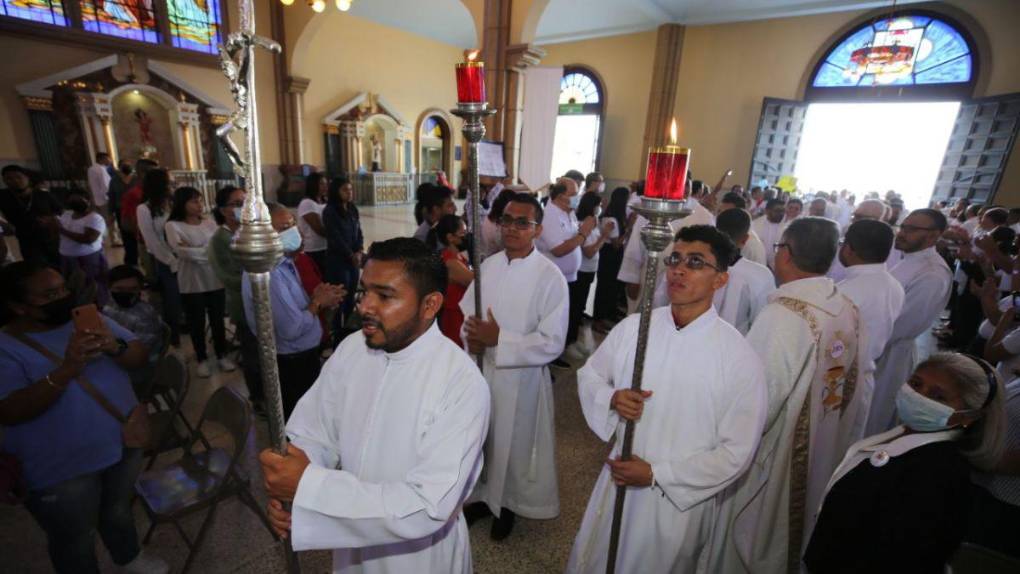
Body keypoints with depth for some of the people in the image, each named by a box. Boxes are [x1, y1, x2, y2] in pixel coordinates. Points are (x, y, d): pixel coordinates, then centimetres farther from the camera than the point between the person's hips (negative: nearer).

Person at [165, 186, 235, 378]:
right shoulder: (173, 226, -6)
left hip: (214, 279, 3)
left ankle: (222, 355, 28)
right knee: (197, 322, 10)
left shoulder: (210, 222, 4)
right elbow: (182, 252, -17)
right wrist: (209, 252, -12)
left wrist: (194, 251, -14)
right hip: (192, 281, -2)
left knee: (218, 319, 12)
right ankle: (202, 359, 27)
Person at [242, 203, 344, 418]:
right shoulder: (268, 273, -29)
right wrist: (318, 302, -15)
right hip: (291, 362, -10)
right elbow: (292, 329, -30)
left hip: (301, 355, 10)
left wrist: (317, 298, -4)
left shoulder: (283, 262, 4)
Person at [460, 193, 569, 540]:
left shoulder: (550, 277, -17)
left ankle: (509, 503, 44)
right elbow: (467, 311, 6)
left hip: (521, 377, -4)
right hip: (482, 370, 5)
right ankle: (484, 494, 49)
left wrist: (498, 339, -25)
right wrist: (473, 336, -16)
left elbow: (552, 343, -20)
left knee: (514, 444, 16)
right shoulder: (489, 265, 0)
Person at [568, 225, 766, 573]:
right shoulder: (632, 327, -8)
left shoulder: (740, 357, -17)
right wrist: (611, 398, -16)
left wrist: (657, 474, -16)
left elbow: (736, 452, -13)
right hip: (618, 482, 3)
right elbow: (588, 375, 5)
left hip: (680, 500, -3)